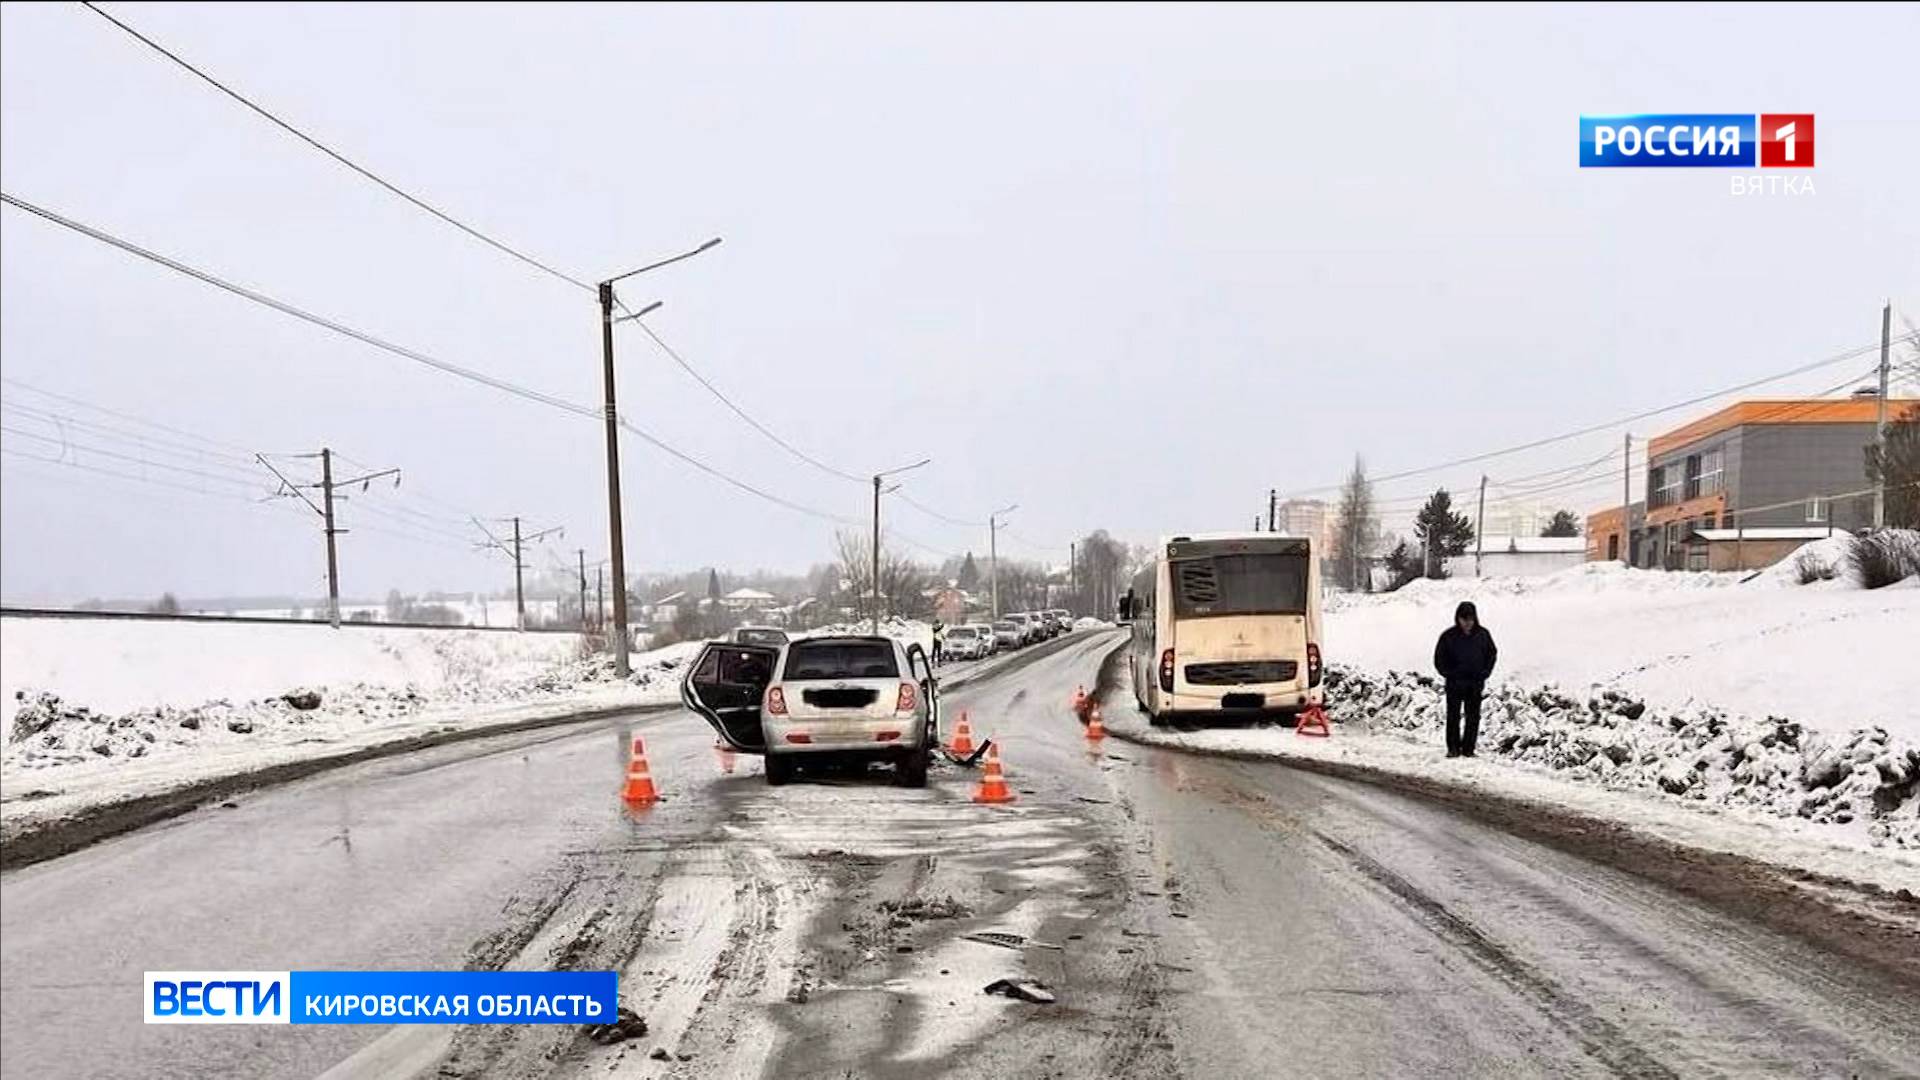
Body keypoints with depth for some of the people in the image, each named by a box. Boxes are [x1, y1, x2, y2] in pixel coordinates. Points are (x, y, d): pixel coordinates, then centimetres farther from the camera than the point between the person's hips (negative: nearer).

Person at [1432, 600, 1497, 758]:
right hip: (1455, 683, -2)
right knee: (1453, 716, -1)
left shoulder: (1482, 634, 1)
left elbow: (1492, 654, 13)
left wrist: (1485, 673, 2)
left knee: (1473, 717, 4)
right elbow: (1439, 659, 3)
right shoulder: (1448, 636, -5)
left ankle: (1468, 748, 12)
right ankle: (1453, 748, 5)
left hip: (1476, 683, 2)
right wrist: (1449, 674, -7)